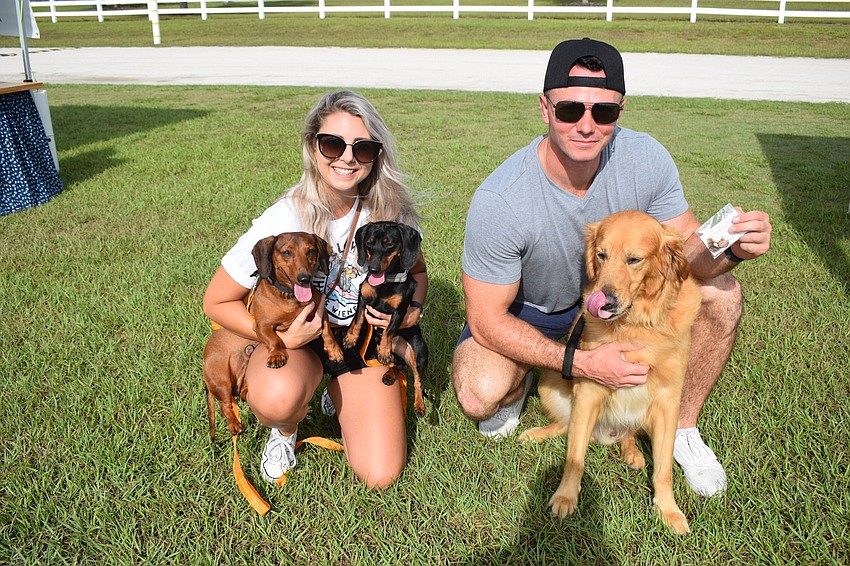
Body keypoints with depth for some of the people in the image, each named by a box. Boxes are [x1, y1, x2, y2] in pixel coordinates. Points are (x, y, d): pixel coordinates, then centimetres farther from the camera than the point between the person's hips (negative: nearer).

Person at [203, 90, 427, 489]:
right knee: (278, 397, -39)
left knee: (380, 476, -10)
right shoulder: (283, 222, -23)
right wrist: (282, 338, -26)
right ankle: (285, 430, 2)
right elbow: (216, 301, -13)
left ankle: (339, 395, 20)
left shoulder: (390, 210, -13)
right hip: (296, 337, -2)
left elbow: (416, 272, 6)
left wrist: (412, 309, -16)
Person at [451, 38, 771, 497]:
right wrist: (582, 363, -37)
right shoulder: (498, 201, -34)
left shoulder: (645, 158, -22)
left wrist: (731, 248, -35)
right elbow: (486, 321, -27)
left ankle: (682, 429, 4)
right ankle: (519, 378, 8)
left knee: (720, 292, -17)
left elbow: (685, 247, -10)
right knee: (481, 395, -32)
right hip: (524, 310, -3)